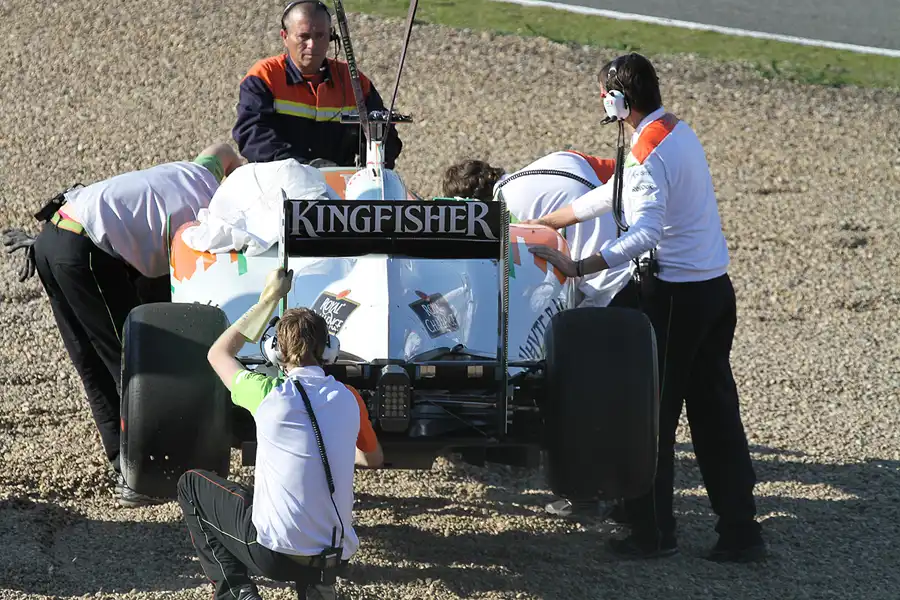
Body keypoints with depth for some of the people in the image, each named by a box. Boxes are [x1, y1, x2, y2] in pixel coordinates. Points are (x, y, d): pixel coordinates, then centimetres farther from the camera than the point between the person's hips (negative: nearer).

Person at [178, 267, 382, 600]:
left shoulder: (268, 394, -9)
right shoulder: (348, 399, 2)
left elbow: (218, 353, 13)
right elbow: (374, 459, 22)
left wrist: (269, 299, 17)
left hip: (274, 555, -5)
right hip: (336, 556, 5)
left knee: (191, 485, 19)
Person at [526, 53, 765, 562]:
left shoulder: (648, 153, -18)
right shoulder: (679, 131, 11)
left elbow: (644, 234, -31)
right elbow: (616, 194, 20)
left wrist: (579, 268, -38)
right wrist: (542, 225, 24)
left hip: (676, 297, -9)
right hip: (716, 288, 9)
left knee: (653, 414, 2)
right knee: (716, 413, 12)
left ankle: (654, 532, 8)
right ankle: (741, 530, 13)